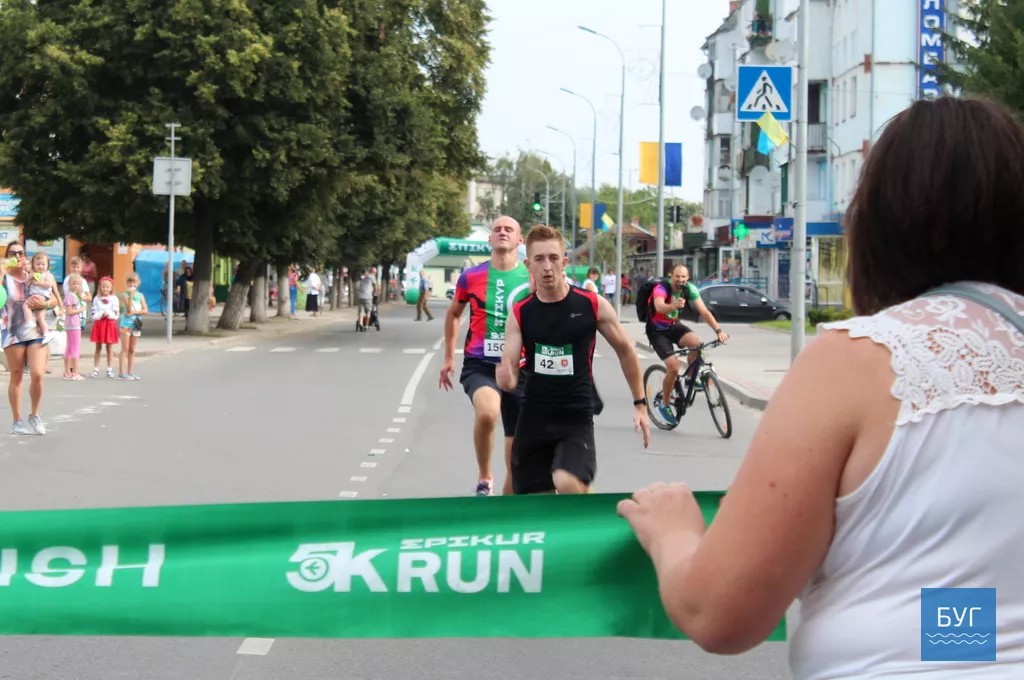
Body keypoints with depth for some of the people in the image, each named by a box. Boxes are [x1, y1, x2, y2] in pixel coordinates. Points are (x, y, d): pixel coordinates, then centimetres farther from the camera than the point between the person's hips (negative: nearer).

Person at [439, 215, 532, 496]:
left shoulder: (533, 278, 0)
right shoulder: (471, 276, 0)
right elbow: (453, 314, 18)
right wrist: (448, 357, 18)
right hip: (479, 365, -2)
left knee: (517, 451, 7)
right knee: (487, 412, -35)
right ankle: (484, 479, -12)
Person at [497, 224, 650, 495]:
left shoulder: (592, 305, -6)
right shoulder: (520, 314, 0)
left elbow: (625, 350, 8)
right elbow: (508, 377, 0)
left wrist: (640, 404, 9)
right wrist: (506, 378, -25)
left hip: (577, 419, -3)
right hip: (533, 419, 3)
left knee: (568, 484, -28)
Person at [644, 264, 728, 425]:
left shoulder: (690, 289, -14)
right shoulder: (661, 289, -29)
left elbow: (704, 311, -18)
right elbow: (659, 307, -49)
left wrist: (718, 330, -31)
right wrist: (674, 306, -71)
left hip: (674, 326, 4)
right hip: (657, 331, -4)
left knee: (696, 342, -27)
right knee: (673, 366, -19)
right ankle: (664, 404, 2)